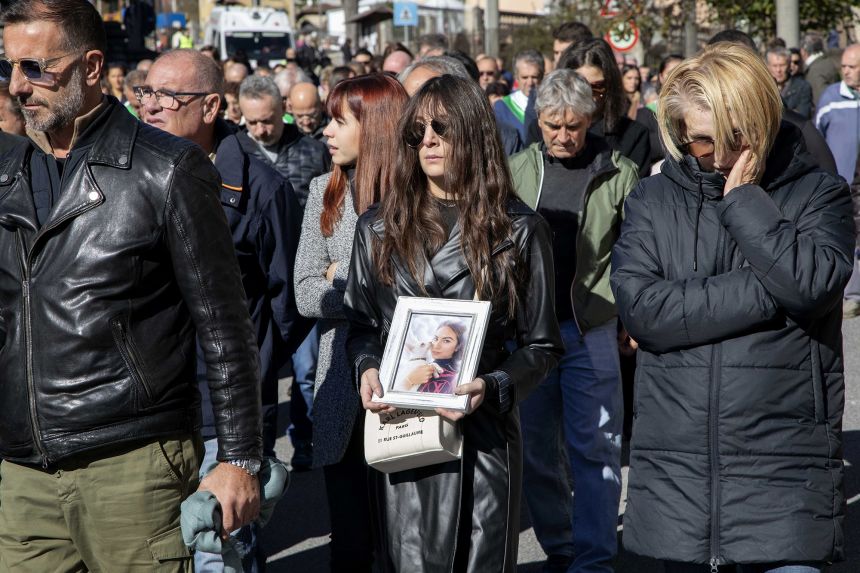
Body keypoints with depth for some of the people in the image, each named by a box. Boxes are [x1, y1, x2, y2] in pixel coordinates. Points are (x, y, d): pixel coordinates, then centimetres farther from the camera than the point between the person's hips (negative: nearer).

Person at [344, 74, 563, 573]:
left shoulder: (519, 231, 1)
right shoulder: (379, 228, 9)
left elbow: (542, 345, 3)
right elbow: (361, 322, 16)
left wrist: (493, 387, -16)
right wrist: (368, 367, -6)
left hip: (482, 431, -2)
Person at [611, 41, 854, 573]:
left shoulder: (818, 193, 3)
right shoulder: (652, 201, 7)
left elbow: (813, 283, -16)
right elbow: (641, 309, -8)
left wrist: (741, 201, -10)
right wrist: (766, 290, -12)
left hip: (785, 471, -2)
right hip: (676, 467, 2)